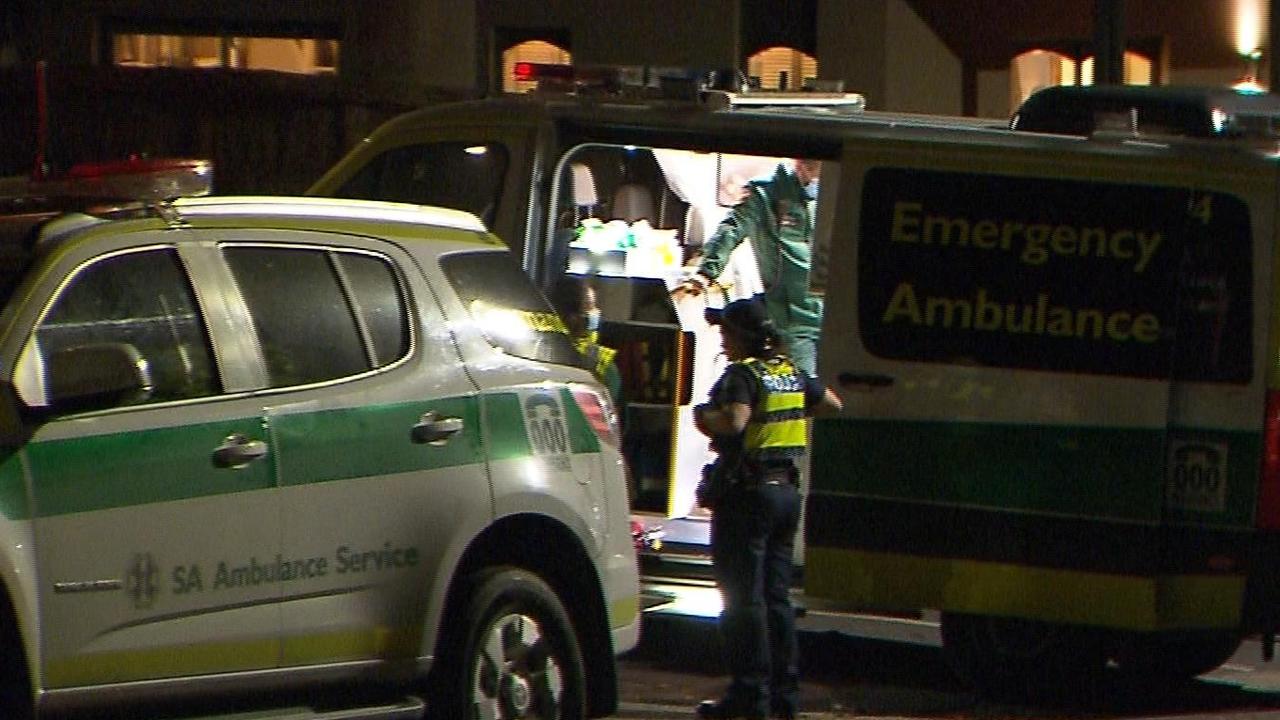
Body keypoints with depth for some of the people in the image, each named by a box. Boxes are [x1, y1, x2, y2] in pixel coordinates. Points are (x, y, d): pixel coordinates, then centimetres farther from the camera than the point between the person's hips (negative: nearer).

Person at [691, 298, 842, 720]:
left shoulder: (743, 375, -14)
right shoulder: (792, 374, 11)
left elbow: (734, 421, -30)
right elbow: (832, 404, 25)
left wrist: (704, 417, -11)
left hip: (747, 494, -8)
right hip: (786, 491, 8)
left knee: (743, 599, -5)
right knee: (777, 596, 13)